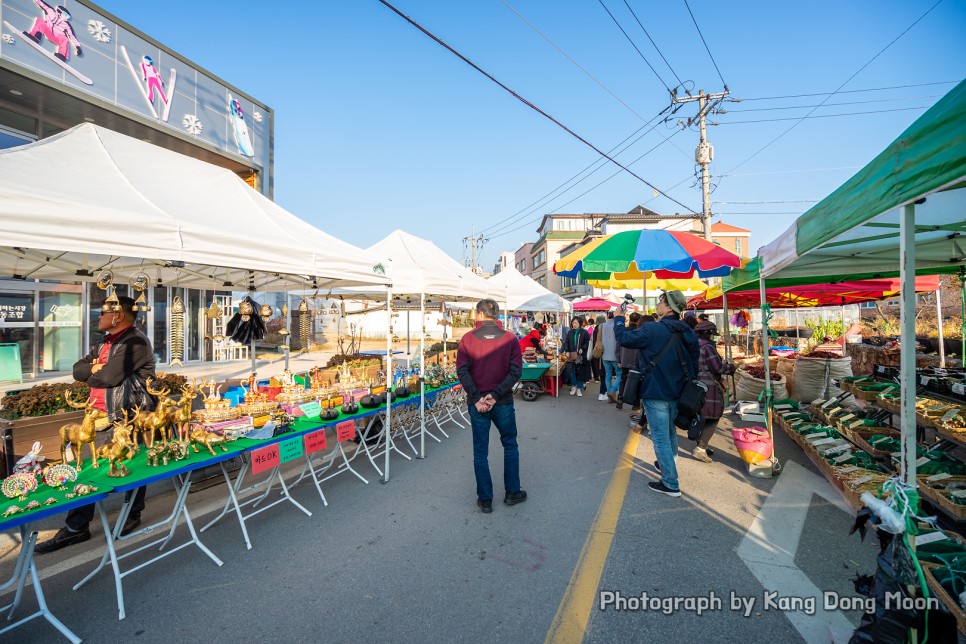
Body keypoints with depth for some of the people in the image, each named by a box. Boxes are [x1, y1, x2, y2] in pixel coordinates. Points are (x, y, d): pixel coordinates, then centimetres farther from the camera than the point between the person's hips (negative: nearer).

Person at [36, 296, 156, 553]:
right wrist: (94, 369, -9)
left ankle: (133, 515, 25)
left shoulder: (135, 342, -17)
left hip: (129, 420, -9)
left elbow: (111, 377, -24)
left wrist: (91, 375, -1)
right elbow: (78, 369, 13)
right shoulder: (104, 344, 17)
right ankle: (76, 527, 20)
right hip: (102, 417, 9)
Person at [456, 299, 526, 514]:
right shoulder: (509, 338, -4)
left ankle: (485, 499, 23)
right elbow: (516, 371, -10)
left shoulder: (467, 339, -5)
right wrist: (495, 395, -11)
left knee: (480, 451, 12)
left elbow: (462, 371, -11)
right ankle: (512, 492, 29)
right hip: (503, 403, 0)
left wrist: (477, 398, -11)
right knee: (510, 445, 20)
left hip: (477, 404, 0)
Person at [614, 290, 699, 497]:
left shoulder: (653, 330, -22)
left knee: (660, 438, 2)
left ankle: (670, 484, 10)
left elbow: (624, 338, -13)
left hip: (656, 394, -8)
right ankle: (667, 465, 46)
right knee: (670, 431, 26)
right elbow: (693, 364, 10)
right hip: (677, 393, 8)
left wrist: (619, 318, 3)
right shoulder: (687, 333, 2)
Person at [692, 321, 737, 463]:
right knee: (712, 418, 0)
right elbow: (718, 367, -14)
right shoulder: (707, 346, -13)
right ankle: (700, 448, -5)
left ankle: (701, 445, 28)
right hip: (708, 388, -8)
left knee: (701, 417, 19)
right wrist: (731, 366, 3)